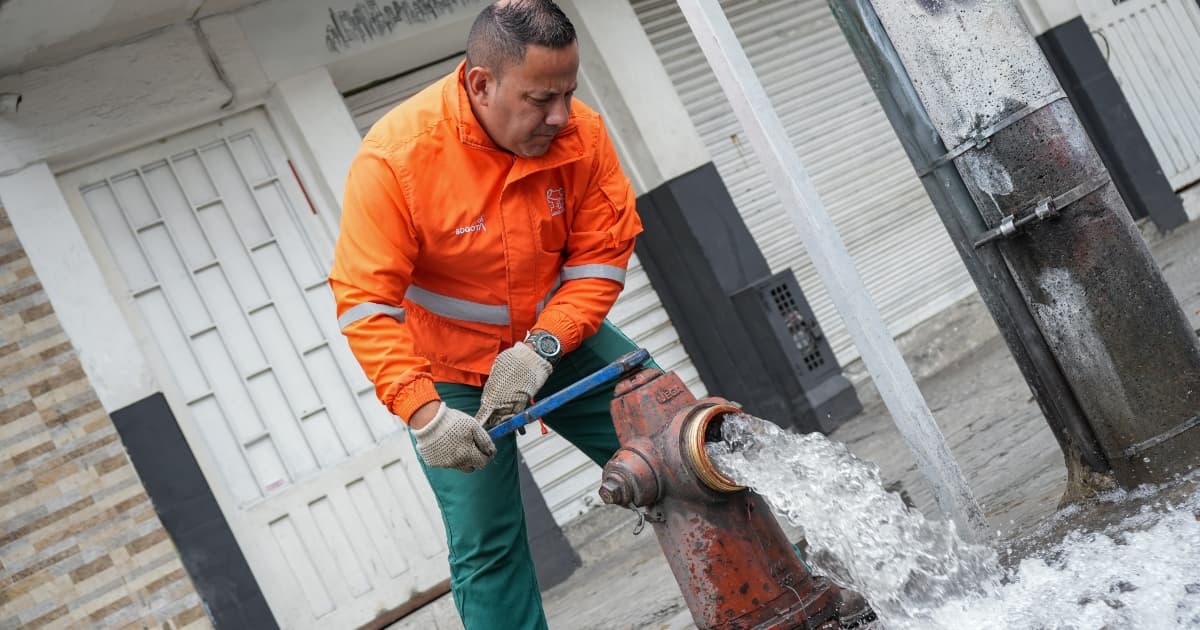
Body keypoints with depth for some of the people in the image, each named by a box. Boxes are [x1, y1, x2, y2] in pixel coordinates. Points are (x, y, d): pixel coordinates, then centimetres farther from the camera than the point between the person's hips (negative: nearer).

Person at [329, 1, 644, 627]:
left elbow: (602, 255, -12)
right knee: (486, 551, -1)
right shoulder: (394, 156, -27)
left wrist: (541, 349, -26)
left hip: (558, 338, 3)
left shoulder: (580, 132, -17)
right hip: (446, 374, -3)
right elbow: (364, 303, -26)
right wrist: (423, 413, -35)